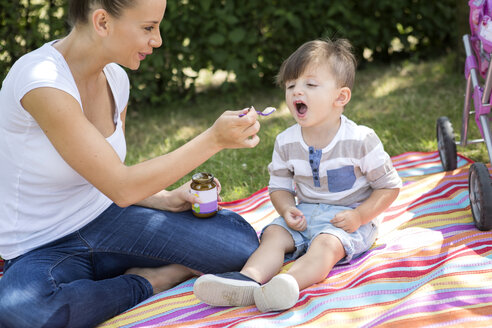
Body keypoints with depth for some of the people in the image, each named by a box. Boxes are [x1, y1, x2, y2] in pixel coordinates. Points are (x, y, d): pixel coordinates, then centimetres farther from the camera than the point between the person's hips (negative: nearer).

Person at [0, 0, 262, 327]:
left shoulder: (115, 79, -2)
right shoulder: (41, 82, -27)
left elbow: (110, 178, 9)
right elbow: (121, 188, -28)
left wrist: (166, 199, -9)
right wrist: (214, 139, -27)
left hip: (104, 223, 4)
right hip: (41, 250, -4)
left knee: (241, 241, -15)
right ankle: (146, 284, -16)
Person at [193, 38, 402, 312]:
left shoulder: (360, 140, -13)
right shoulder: (286, 143, -1)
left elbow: (390, 186, -7)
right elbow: (279, 186, 9)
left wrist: (359, 216, -19)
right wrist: (287, 210, -13)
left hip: (349, 218, -5)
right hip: (306, 214, 6)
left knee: (326, 243, -32)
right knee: (274, 233, -18)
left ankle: (290, 282, -58)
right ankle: (249, 279, -43)